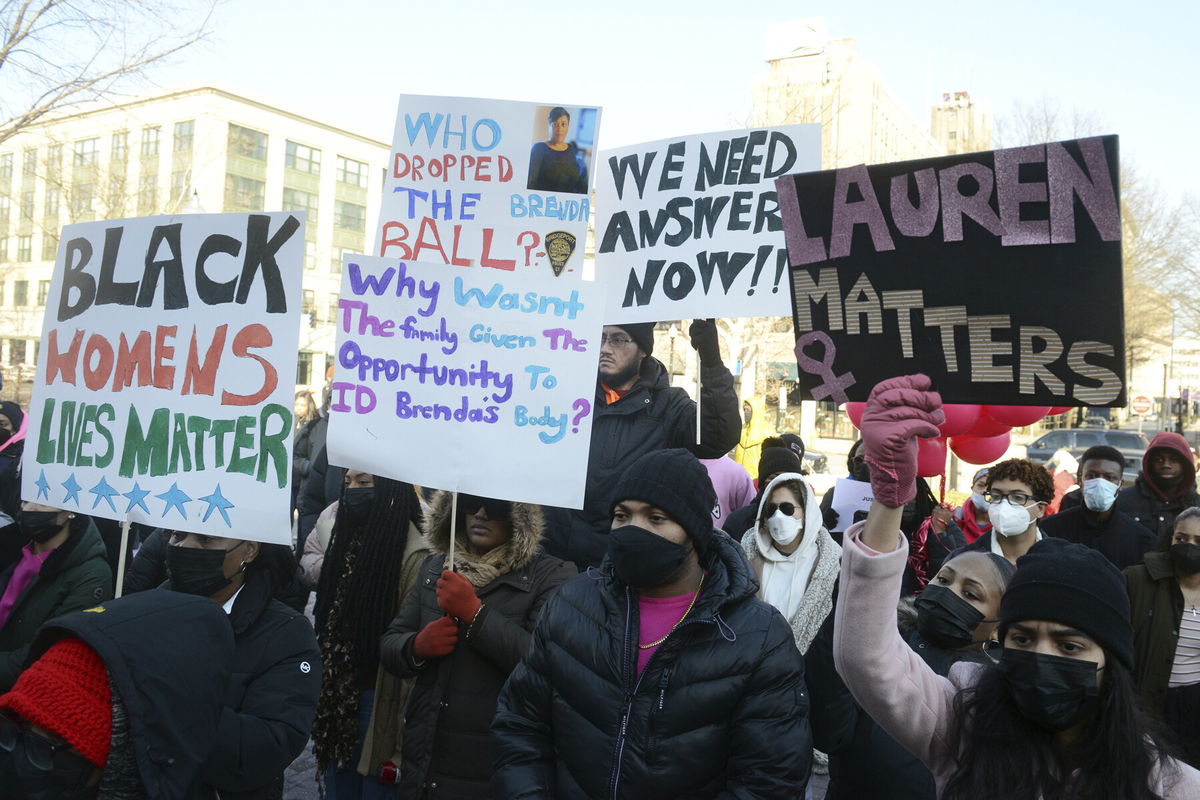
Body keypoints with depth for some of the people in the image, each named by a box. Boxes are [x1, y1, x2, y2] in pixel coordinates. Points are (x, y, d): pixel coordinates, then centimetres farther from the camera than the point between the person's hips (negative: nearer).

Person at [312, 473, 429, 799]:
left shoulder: (414, 557, -19)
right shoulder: (347, 540, 7)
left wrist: (403, 740, -19)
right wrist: (321, 695, 12)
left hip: (378, 700, -7)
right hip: (335, 696, 7)